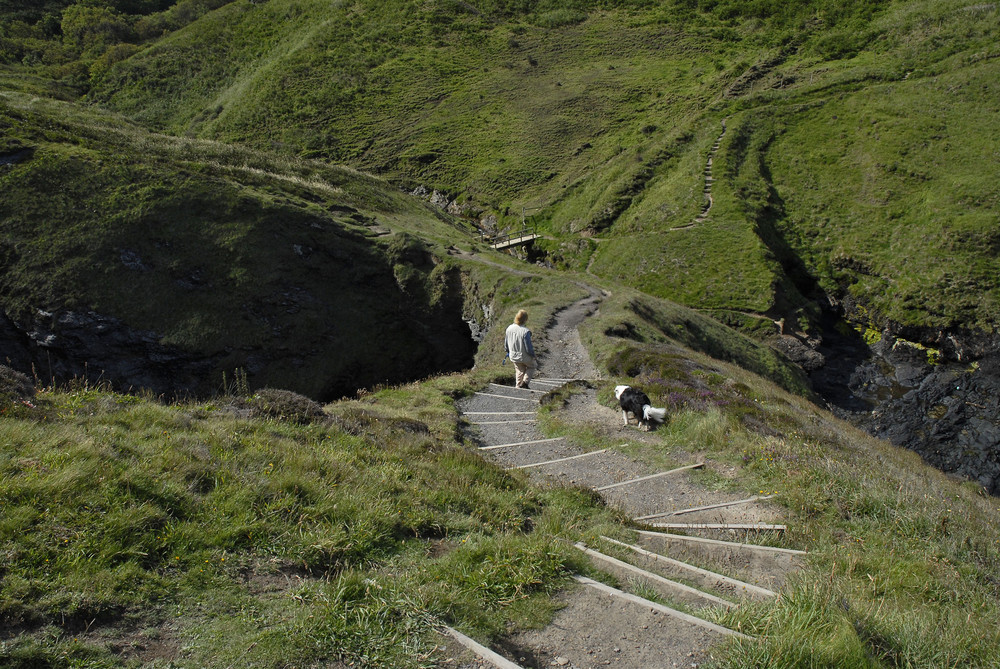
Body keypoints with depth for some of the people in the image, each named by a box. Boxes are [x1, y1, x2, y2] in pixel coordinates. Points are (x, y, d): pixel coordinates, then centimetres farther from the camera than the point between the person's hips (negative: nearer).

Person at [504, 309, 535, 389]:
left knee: (519, 371, 25)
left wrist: (508, 352, 21)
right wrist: (533, 355, -3)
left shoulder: (509, 328, -11)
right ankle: (525, 382, 11)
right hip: (524, 357, -5)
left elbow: (506, 343, 3)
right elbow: (528, 347, -22)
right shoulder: (525, 331, -31)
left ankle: (518, 386, 32)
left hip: (513, 356, 5)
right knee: (531, 367, 25)